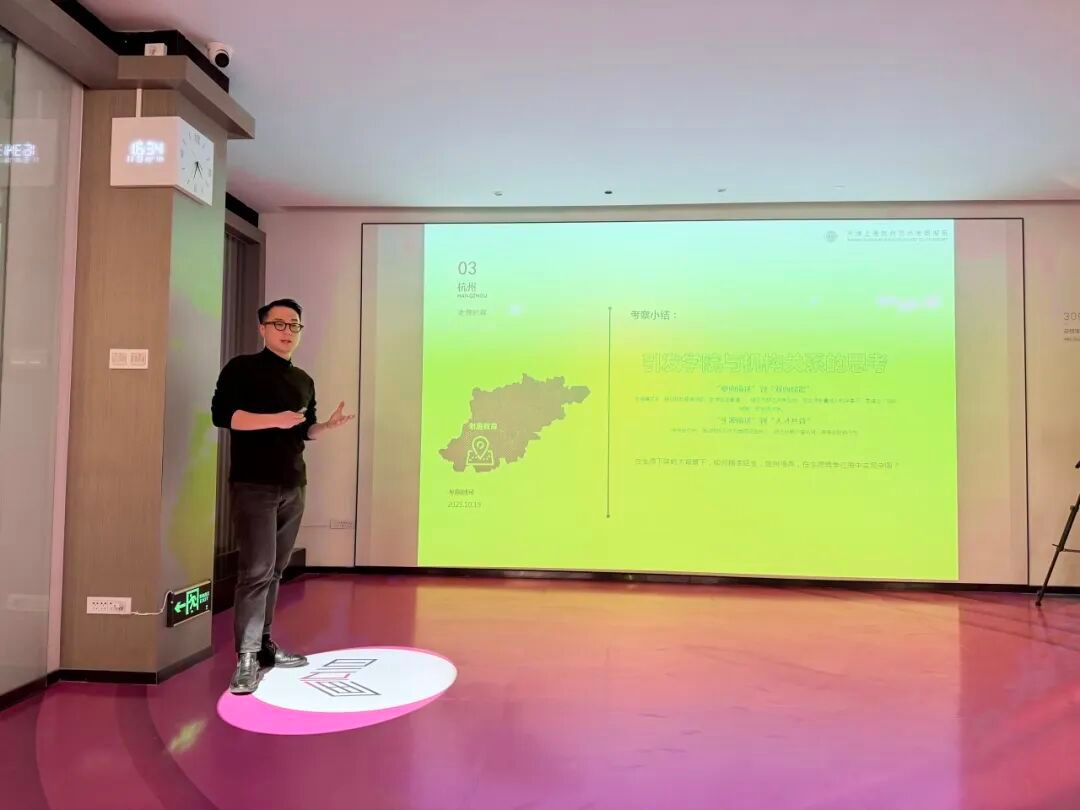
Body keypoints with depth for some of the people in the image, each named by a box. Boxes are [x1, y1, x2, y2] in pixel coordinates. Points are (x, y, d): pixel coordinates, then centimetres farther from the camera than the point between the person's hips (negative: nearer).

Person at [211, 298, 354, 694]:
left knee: (275, 570, 11)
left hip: (293, 486, 7)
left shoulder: (303, 381, 17)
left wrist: (327, 426, 1)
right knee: (257, 569, -12)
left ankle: (264, 645, 20)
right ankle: (247, 659, -7)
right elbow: (221, 413, -14)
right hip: (253, 484, -7)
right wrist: (274, 419, -23)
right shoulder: (242, 368, -2)